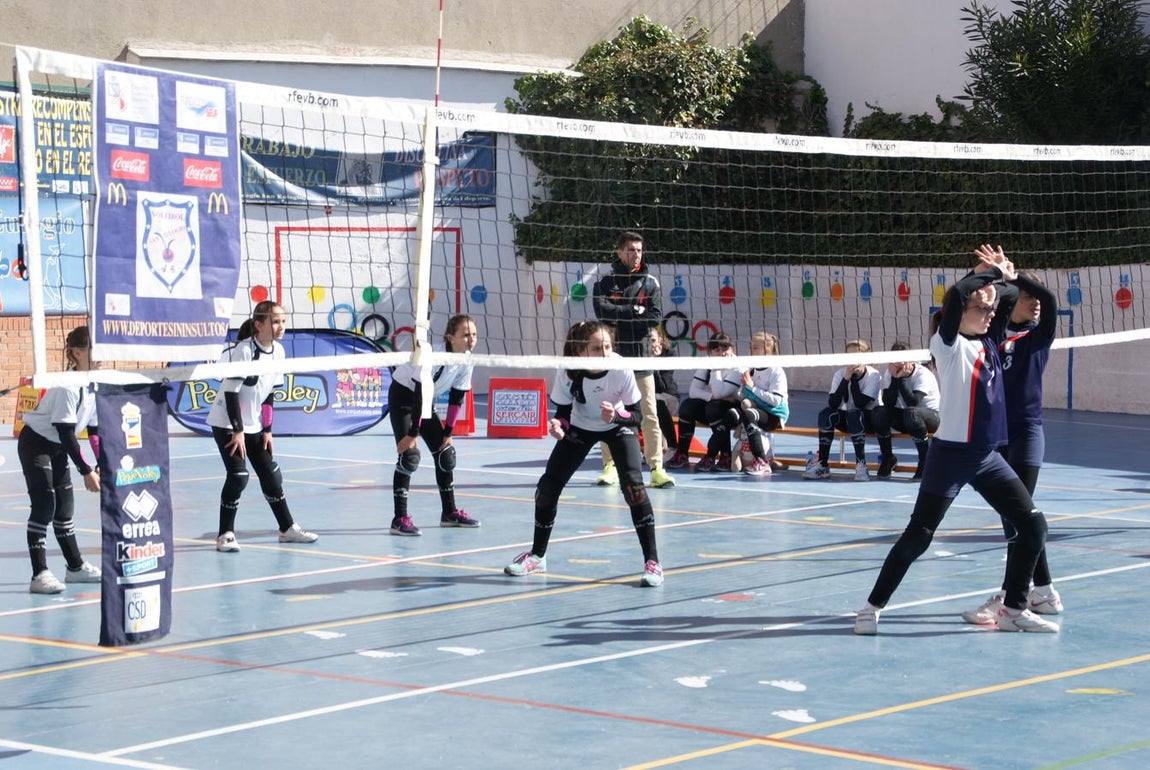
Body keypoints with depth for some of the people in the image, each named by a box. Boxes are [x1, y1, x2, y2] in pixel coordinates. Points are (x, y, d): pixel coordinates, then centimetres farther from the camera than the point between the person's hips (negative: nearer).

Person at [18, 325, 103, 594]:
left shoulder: (95, 386, -2)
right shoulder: (67, 387, -27)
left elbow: (95, 430, 6)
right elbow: (66, 433, -28)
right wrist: (86, 471, -26)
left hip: (58, 449, 8)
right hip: (35, 443, -8)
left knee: (65, 506, 14)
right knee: (44, 505, -14)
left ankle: (75, 567, 26)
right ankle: (39, 575, -17)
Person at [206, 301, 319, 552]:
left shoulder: (278, 352, -1)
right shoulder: (244, 350, -22)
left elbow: (269, 394, 7)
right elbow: (231, 392, -20)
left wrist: (267, 429, 4)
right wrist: (237, 430, -20)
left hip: (254, 425, 7)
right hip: (226, 423, -7)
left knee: (271, 474, 9)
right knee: (238, 476, -15)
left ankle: (287, 528, 21)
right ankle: (225, 534, -5)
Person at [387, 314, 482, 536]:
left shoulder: (466, 361, -10)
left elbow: (457, 398, -1)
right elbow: (419, 395, -31)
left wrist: (448, 431, 0)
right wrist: (413, 433, -30)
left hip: (425, 400, 8)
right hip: (402, 395, -8)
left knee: (445, 453, 7)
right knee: (409, 455, -19)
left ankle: (450, 512, 22)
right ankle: (400, 519, -17)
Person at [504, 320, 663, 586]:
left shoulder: (621, 369, -34)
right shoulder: (568, 373, -31)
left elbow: (636, 416, -26)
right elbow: (563, 411, -18)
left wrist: (615, 415, -46)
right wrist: (558, 425, -39)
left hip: (617, 426, -2)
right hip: (580, 428, 2)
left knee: (633, 485, -23)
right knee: (547, 487, -1)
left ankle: (652, 562, -14)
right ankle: (537, 556, 23)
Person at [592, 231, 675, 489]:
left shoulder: (650, 283, 7)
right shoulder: (605, 282, 6)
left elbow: (656, 317, -5)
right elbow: (602, 310, -11)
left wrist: (620, 319, -11)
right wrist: (634, 311, -12)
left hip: (641, 355, 0)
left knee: (650, 414, -5)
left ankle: (656, 469, -6)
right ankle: (610, 466, 13)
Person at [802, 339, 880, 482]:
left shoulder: (873, 376, -15)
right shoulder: (840, 374, -6)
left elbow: (860, 404, -26)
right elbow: (833, 403, -19)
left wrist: (854, 377, -26)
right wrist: (845, 379, -27)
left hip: (866, 419, -4)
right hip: (845, 418, 4)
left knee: (854, 414, -37)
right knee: (826, 414, -27)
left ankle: (861, 465, -35)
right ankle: (822, 465, -25)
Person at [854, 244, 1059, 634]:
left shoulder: (989, 343, 8)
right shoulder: (949, 346, -10)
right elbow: (956, 295, -27)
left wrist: (1008, 276, 1)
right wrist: (991, 272, -15)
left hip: (988, 456, 7)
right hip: (951, 454, -7)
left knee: (1033, 525, 2)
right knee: (917, 537, -4)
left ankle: (1014, 609, 13)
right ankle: (873, 607, 9)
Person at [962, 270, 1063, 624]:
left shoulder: (1038, 336, -2)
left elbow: (1049, 299, -20)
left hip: (1026, 433, -5)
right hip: (997, 435, 6)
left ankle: (1006, 598, -10)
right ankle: (1044, 593, 21)